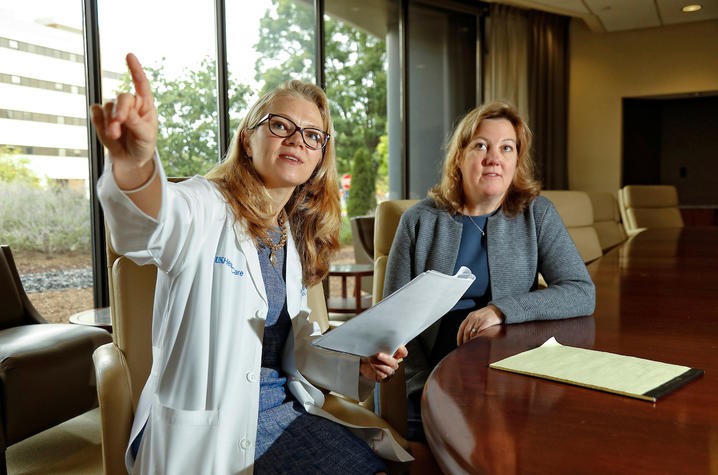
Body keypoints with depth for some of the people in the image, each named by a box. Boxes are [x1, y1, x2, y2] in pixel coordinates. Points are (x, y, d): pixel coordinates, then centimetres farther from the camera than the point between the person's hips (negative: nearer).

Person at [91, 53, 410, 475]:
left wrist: (356, 365, -1)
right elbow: (153, 223, -36)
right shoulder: (207, 209, -10)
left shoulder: (295, 238, 10)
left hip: (282, 406, 6)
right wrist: (135, 160, -58)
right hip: (202, 427, -6)